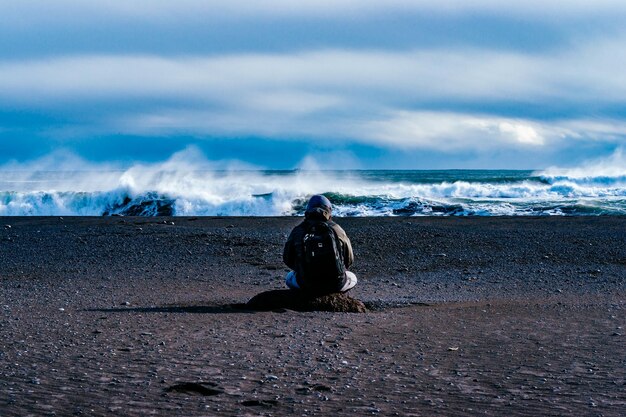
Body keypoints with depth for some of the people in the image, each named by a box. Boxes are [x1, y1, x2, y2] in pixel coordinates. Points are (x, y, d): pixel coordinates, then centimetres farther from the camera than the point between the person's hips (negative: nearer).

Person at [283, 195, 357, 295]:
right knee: (352, 278, 33)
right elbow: (349, 259, 5)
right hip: (335, 285, -1)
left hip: (306, 285, 1)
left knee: (289, 278, 35)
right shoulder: (337, 230, -3)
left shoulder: (297, 231, 0)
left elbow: (287, 259, 7)